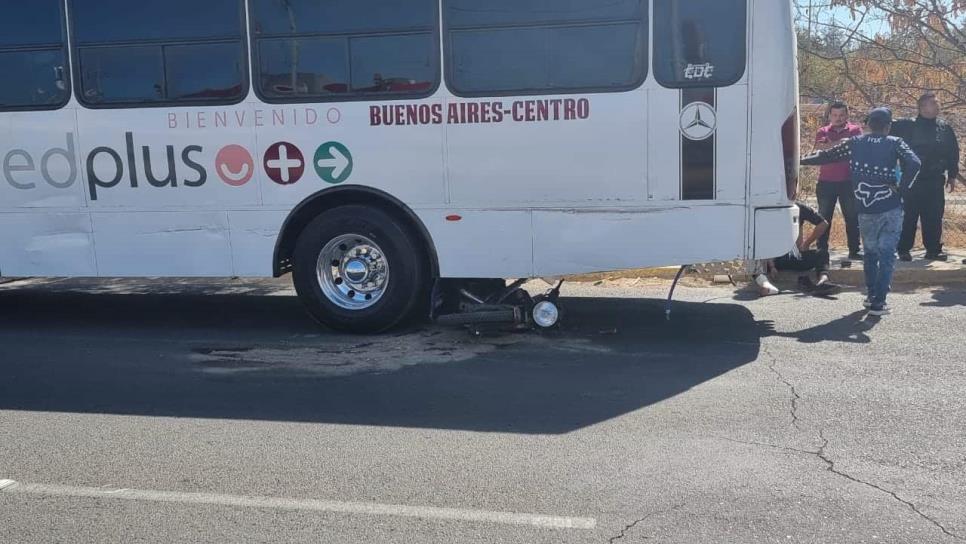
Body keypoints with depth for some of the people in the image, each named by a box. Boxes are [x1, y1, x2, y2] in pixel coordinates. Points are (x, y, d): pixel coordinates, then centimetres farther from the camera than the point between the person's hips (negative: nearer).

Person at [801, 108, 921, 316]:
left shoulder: (854, 143, 4)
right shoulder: (894, 144, -2)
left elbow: (826, 156, 10)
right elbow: (914, 163, -17)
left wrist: (800, 160, 23)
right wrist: (903, 189, -7)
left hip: (865, 210, 3)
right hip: (891, 209, -3)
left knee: (870, 253, 20)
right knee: (887, 254, 0)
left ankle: (872, 295, 25)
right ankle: (878, 301, -5)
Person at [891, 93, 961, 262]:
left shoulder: (945, 128, 8)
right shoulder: (908, 126, -3)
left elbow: (953, 152, 13)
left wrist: (952, 175, 11)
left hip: (935, 180, 4)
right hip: (912, 180, -4)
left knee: (934, 216, 6)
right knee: (909, 216, 0)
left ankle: (934, 249, 14)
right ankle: (904, 249, 7)